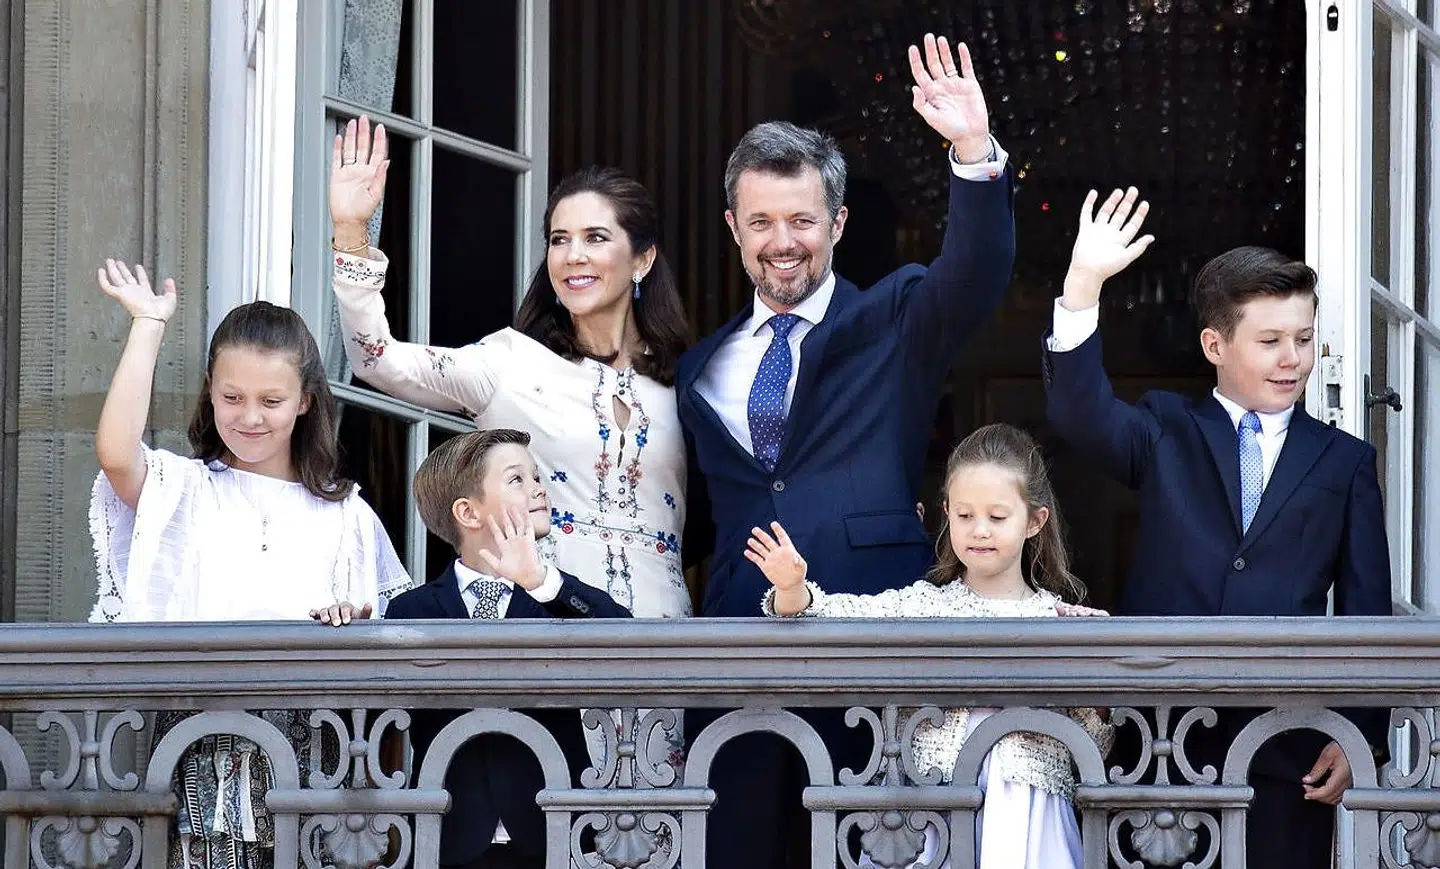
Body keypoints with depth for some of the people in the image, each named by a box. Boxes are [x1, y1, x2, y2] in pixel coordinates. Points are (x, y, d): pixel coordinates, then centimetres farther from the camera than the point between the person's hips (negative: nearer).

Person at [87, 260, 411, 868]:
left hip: (306, 744, 2)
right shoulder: (183, 491, 8)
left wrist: (354, 617, -9)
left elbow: (389, 615, 15)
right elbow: (115, 454, -12)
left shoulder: (343, 514, 16)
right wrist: (148, 326, -5)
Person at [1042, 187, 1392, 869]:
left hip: (1286, 751, 1)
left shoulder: (1344, 462, 12)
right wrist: (1084, 285, -22)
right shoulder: (1166, 435, 11)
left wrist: (1358, 735, -1)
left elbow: (1365, 609, 9)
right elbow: (1079, 414, -10)